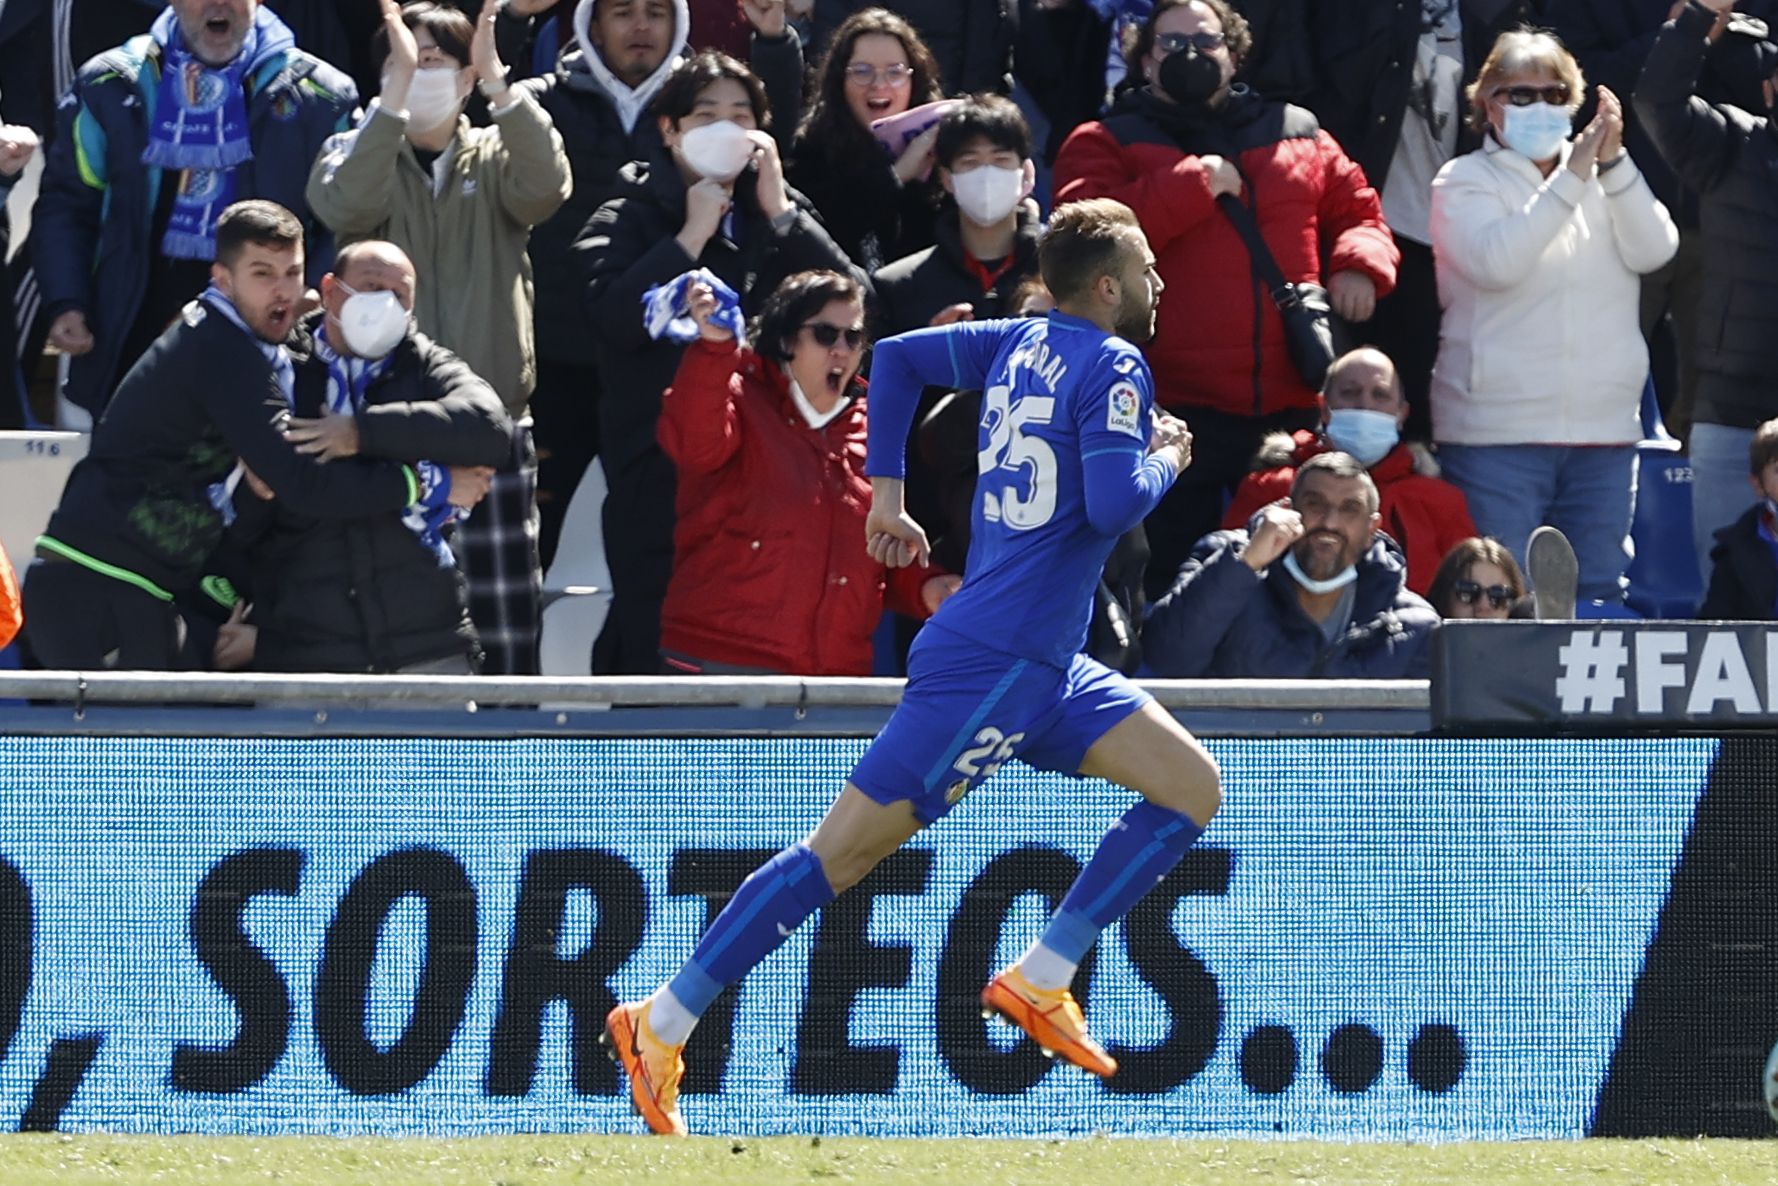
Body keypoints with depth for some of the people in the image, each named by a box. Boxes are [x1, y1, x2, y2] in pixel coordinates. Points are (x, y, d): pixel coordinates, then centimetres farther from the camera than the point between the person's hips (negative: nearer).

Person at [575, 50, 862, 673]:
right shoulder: (632, 218, 4)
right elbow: (616, 315, -16)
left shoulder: (779, 214, 14)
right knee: (650, 645, -5)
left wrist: (779, 211, -6)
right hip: (658, 475, -3)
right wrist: (692, 235, -11)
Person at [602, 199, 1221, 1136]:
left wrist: (886, 493, 22)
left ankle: (1038, 983, 4)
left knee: (1192, 787, 6)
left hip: (1045, 668, 10)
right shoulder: (1113, 368, -13)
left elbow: (896, 356, 19)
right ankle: (660, 1027, -3)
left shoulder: (1018, 345, 13)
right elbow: (1113, 504, -25)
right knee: (844, 849, -7)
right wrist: (1165, 460, -5)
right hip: (994, 667, -10)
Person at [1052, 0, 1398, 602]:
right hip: (1177, 410, -3)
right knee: (1174, 585, -2)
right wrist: (1191, 186, -11)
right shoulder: (1106, 144, 7)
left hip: (1294, 413, 3)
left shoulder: (1301, 139, 18)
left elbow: (1358, 210, 24)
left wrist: (1360, 263, 2)